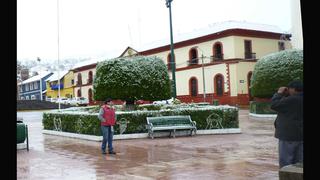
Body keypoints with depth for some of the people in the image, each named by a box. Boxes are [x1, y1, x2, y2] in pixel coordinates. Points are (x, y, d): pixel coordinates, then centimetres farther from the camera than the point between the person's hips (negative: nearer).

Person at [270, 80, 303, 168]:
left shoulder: (292, 100, -19)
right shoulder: (299, 99, 7)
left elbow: (274, 105, -14)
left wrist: (279, 93, -1)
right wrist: (285, 95, 13)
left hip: (289, 135, -9)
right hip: (301, 135, 9)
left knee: (285, 161, -1)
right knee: (299, 161, 13)